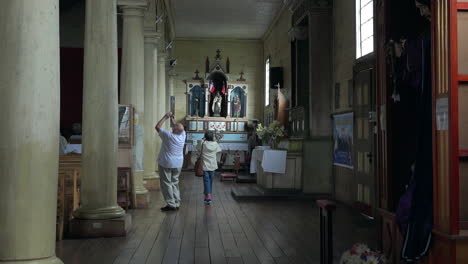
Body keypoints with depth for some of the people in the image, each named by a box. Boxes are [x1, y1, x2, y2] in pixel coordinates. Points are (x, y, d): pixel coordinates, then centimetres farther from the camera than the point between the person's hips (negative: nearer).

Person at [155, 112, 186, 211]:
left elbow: (157, 127, -7)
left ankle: (171, 204, -3)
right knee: (175, 183, 14)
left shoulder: (168, 136, -19)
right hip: (178, 164, 6)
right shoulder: (182, 135, -5)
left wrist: (166, 117, -2)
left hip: (166, 164, -6)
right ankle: (177, 204, 13)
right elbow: (180, 128, 18)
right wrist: (171, 119, 15)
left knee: (166, 183, 0)